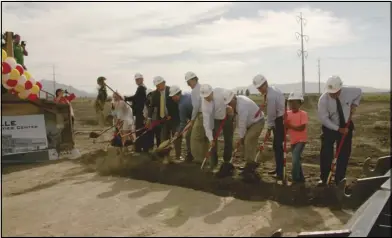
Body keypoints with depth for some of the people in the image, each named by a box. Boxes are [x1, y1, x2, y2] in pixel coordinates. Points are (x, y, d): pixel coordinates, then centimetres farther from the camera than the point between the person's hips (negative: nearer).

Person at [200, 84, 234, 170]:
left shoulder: (220, 91, -29)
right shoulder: (204, 104, -28)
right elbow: (206, 122, -27)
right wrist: (210, 138, -29)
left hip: (227, 117, 0)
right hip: (215, 120, 0)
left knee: (228, 140, 5)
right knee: (213, 141, -5)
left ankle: (227, 161, 19)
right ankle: (213, 163, 6)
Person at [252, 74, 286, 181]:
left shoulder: (270, 95, -21)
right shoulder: (273, 89, 10)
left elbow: (271, 113, -16)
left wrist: (269, 129, -8)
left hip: (280, 120, -10)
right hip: (281, 119, 10)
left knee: (278, 146, -9)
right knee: (276, 145, 16)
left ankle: (280, 173, -6)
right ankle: (278, 168, 28)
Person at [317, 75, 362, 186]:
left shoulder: (349, 92, -17)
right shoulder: (323, 99, -24)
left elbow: (359, 92, 8)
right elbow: (323, 119, -20)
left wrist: (354, 105, -5)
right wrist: (338, 129, -22)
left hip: (346, 126, 2)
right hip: (330, 127, -2)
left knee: (344, 153, 5)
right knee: (326, 153, -6)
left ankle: (339, 180, 18)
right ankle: (323, 178, 10)